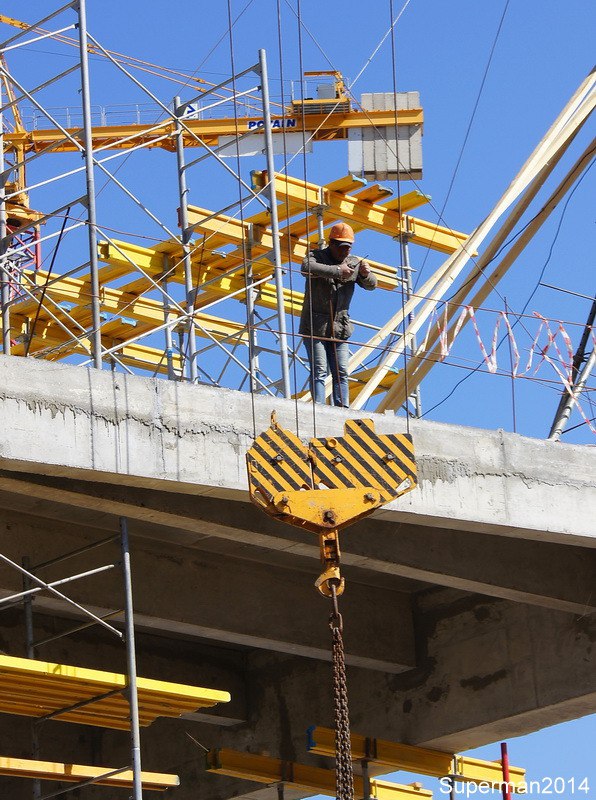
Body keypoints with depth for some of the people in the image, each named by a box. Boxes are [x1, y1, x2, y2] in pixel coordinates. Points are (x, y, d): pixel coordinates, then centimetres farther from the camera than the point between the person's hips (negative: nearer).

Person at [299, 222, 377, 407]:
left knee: (341, 372, 1)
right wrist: (337, 270, -30)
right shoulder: (316, 256, -3)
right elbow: (307, 268, -26)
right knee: (319, 371, -10)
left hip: (340, 328, 5)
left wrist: (366, 274, -19)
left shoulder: (353, 263, 11)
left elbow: (371, 285, 5)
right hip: (315, 327, -5)